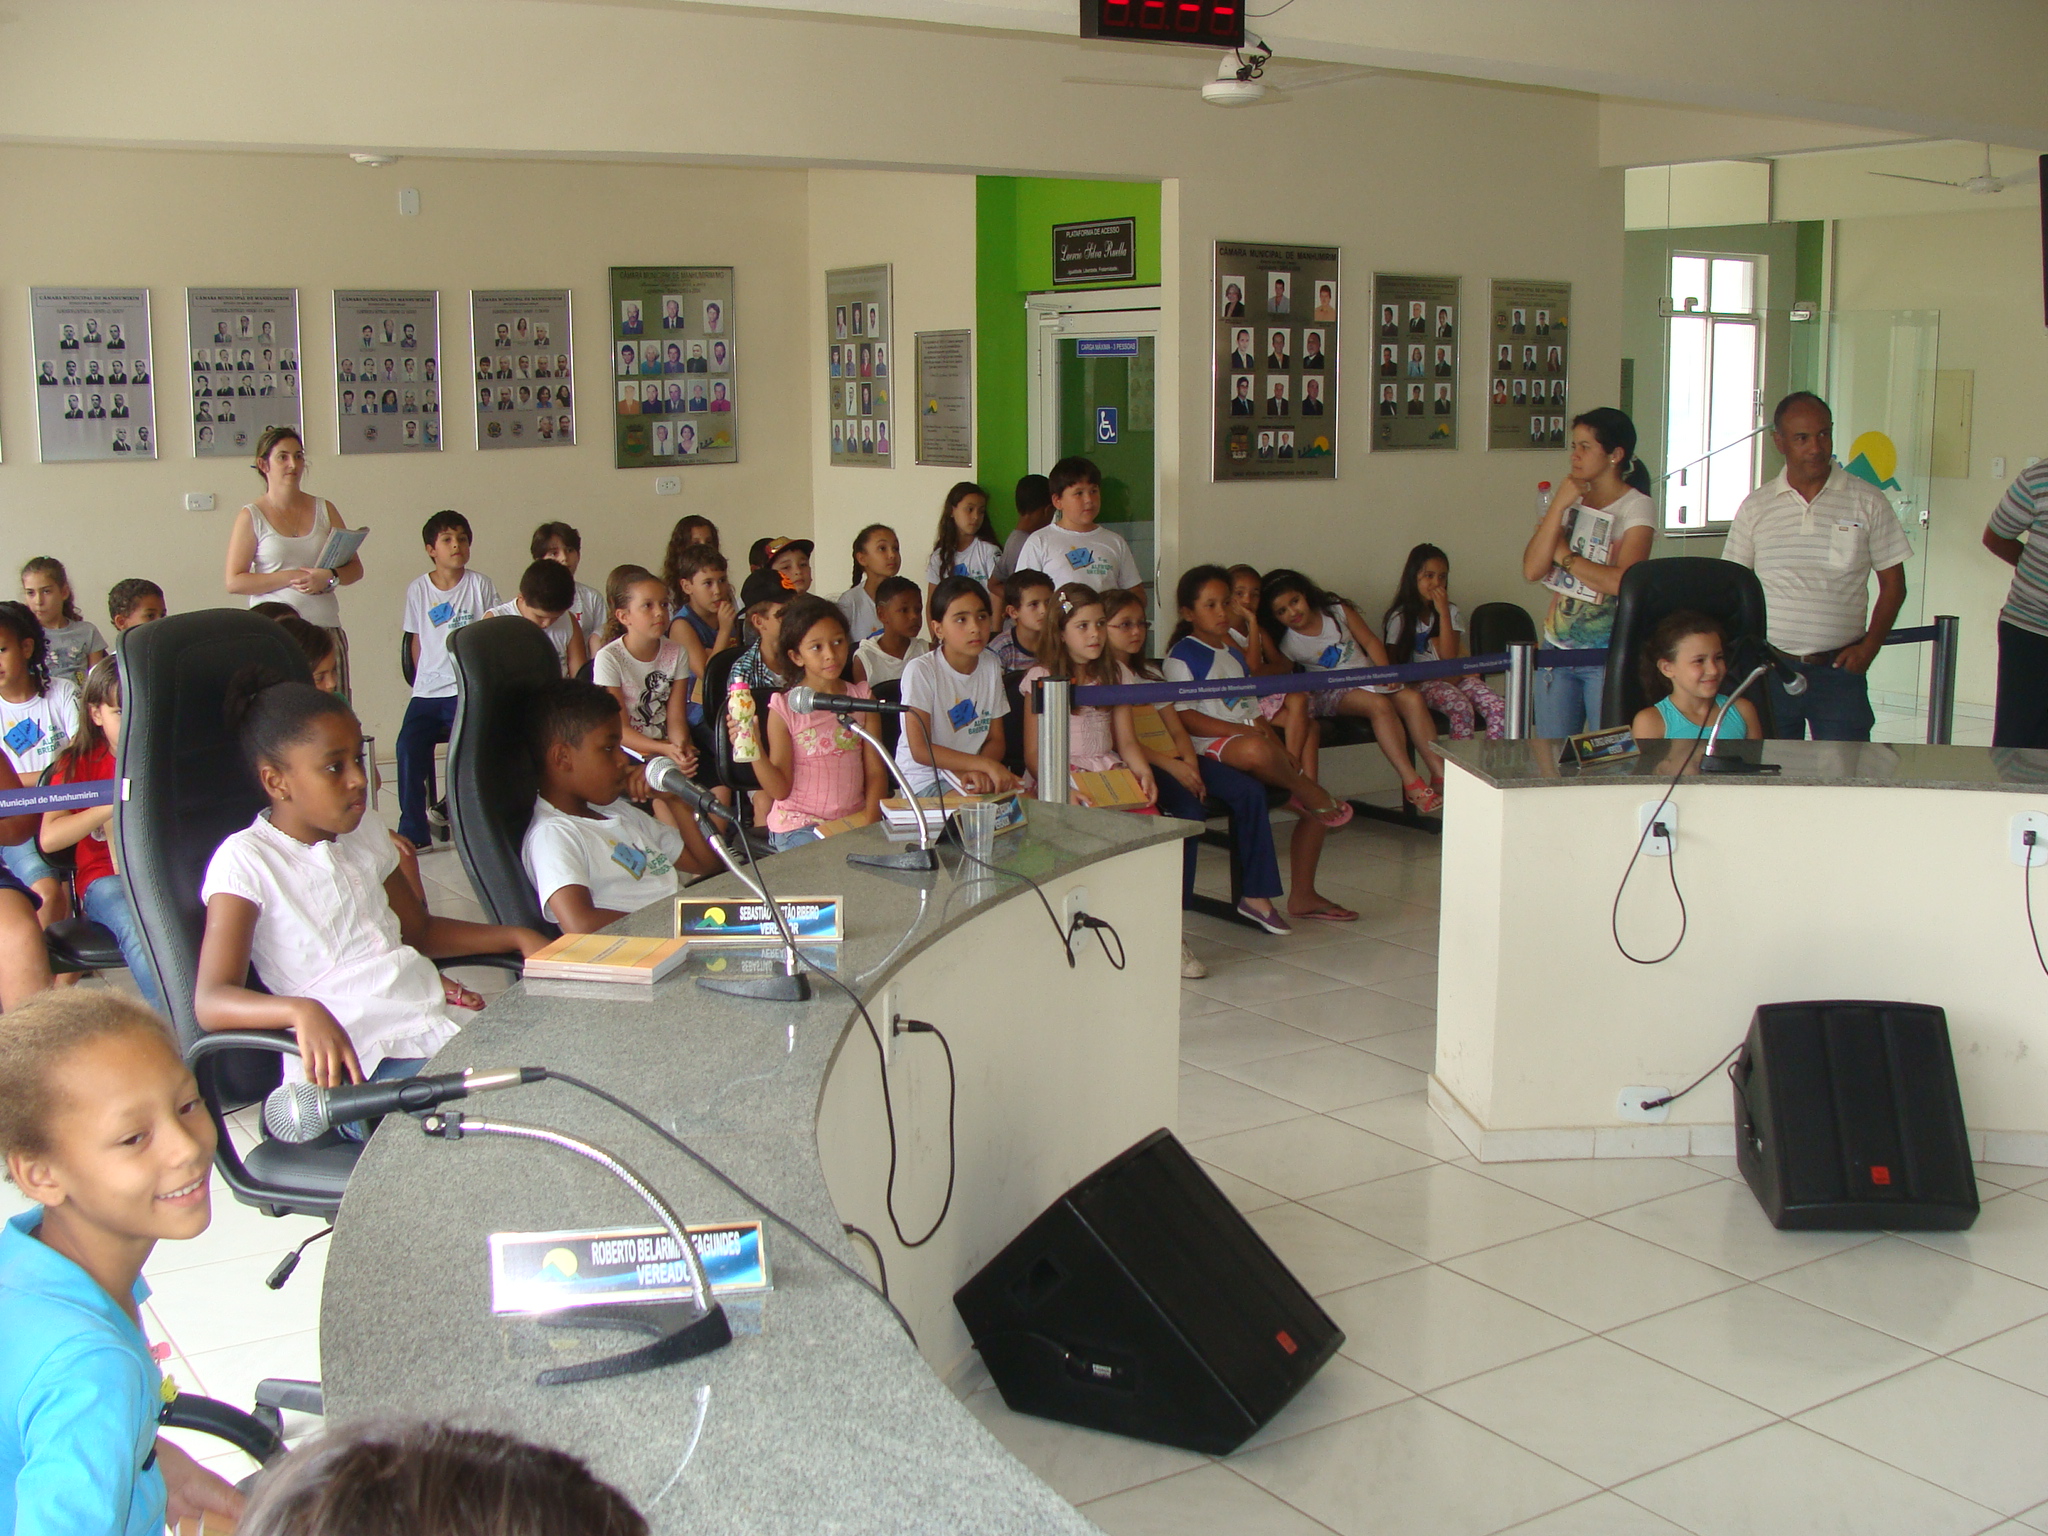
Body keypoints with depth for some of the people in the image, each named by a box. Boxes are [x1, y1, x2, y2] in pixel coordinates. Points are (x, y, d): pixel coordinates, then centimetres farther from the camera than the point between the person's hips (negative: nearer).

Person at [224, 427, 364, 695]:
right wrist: (291, 577, -12)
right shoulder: (251, 517, 3)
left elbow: (355, 568, 13)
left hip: (326, 629, 3)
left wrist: (329, 578, -8)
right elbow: (234, 582, -4)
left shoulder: (324, 510, 13)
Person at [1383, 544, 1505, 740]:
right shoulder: (1400, 618, 2)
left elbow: (1449, 657, -4)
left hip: (1453, 678, 4)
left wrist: (1443, 613, -9)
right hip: (1422, 684, -4)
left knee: (1499, 710, -23)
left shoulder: (1451, 612, 11)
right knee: (1462, 708, -34)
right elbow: (1393, 664, 0)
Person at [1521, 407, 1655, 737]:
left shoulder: (1637, 508, -5)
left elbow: (1622, 582, -21)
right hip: (1556, 648, 5)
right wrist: (1559, 506, -9)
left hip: (1609, 655, -5)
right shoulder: (1565, 497, 9)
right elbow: (1532, 570, -4)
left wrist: (1564, 555, -9)